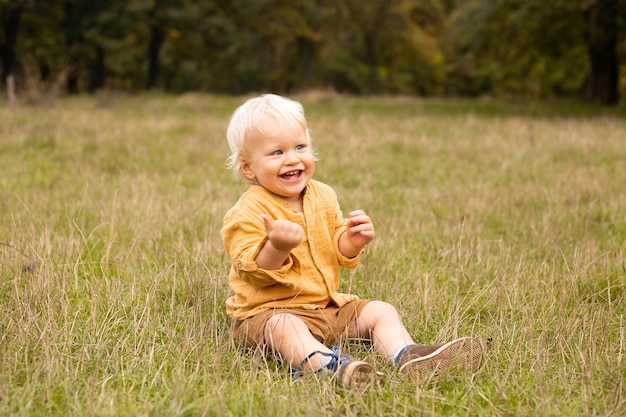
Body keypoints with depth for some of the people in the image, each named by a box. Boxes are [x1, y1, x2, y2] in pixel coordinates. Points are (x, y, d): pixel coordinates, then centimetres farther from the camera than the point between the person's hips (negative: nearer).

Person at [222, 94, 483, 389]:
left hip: (328, 304, 7)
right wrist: (277, 247, -36)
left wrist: (352, 242, -8)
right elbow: (252, 271, -18)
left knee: (381, 311, -5)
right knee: (283, 327, -37)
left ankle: (406, 357, -30)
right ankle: (331, 365, -63)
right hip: (270, 310, -7)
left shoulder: (323, 196, 8)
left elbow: (339, 256, 15)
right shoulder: (248, 212, -11)